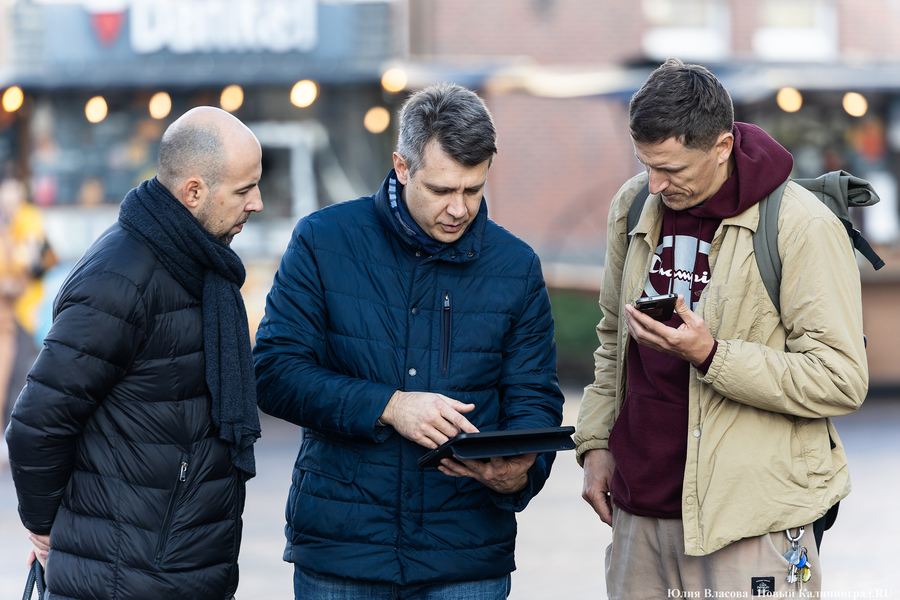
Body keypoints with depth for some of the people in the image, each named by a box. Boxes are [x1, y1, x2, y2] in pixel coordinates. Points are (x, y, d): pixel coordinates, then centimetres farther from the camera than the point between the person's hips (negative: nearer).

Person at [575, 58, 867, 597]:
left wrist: (711, 356, -22)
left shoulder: (803, 227, -11)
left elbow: (842, 381, -15)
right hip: (640, 509, 6)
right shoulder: (634, 206, 9)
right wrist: (596, 442, 13)